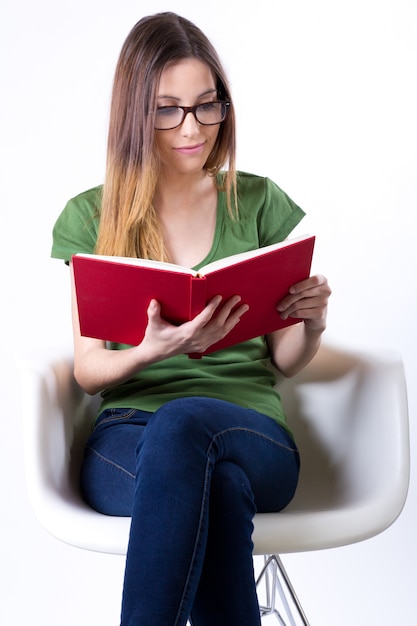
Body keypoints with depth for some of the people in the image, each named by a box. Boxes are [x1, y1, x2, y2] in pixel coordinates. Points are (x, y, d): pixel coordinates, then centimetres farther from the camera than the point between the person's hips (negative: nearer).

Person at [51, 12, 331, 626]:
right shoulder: (90, 218, 10)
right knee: (219, 491, -38)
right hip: (127, 439, 0)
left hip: (252, 433, 1)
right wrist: (152, 350, -19)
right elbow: (88, 369, 4)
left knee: (184, 420, -38)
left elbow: (283, 360, 12)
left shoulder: (259, 203, 11)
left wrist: (312, 323, -12)